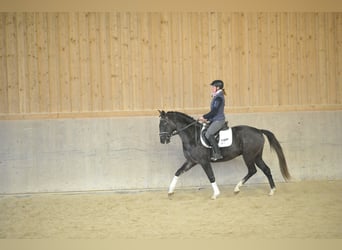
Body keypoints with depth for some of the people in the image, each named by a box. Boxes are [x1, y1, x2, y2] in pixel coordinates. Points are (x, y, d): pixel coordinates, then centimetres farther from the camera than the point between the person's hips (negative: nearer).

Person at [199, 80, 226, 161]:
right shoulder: (216, 96, 14)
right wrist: (207, 119, 13)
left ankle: (217, 154, -19)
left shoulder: (218, 98, -17)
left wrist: (204, 117, -17)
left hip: (218, 120, -11)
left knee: (208, 134, -22)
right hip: (215, 120, 11)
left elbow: (214, 111, -23)